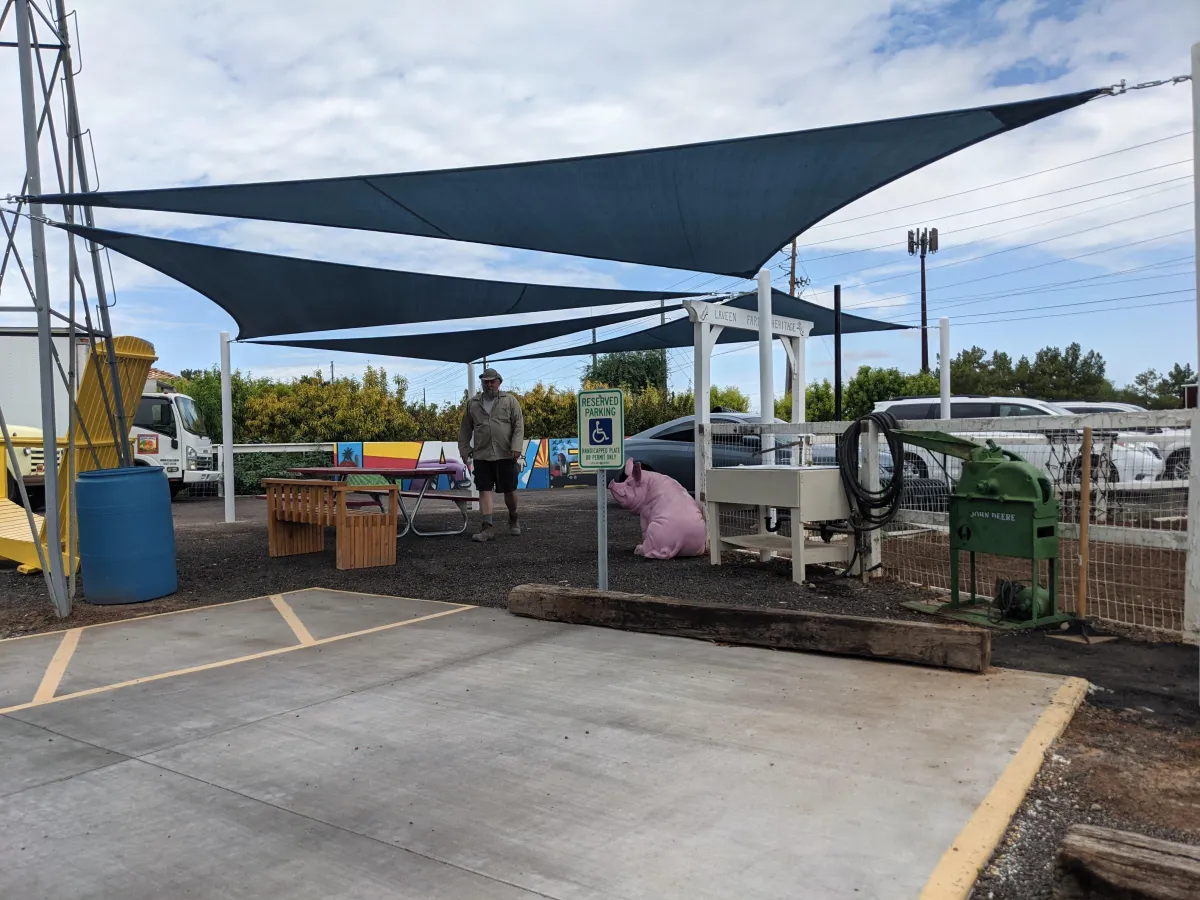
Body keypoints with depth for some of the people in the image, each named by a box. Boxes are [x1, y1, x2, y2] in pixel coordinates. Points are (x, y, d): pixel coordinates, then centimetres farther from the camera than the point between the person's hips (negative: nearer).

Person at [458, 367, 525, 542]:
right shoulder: (472, 404, 10)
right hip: (481, 456, 2)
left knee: (509, 490, 8)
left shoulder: (510, 401, 4)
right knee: (485, 490, -3)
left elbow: (519, 425, -2)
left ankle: (513, 518, 31)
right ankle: (487, 527, -3)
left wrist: (517, 447, -13)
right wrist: (464, 450, 8)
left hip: (506, 455, -1)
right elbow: (465, 430, 14)